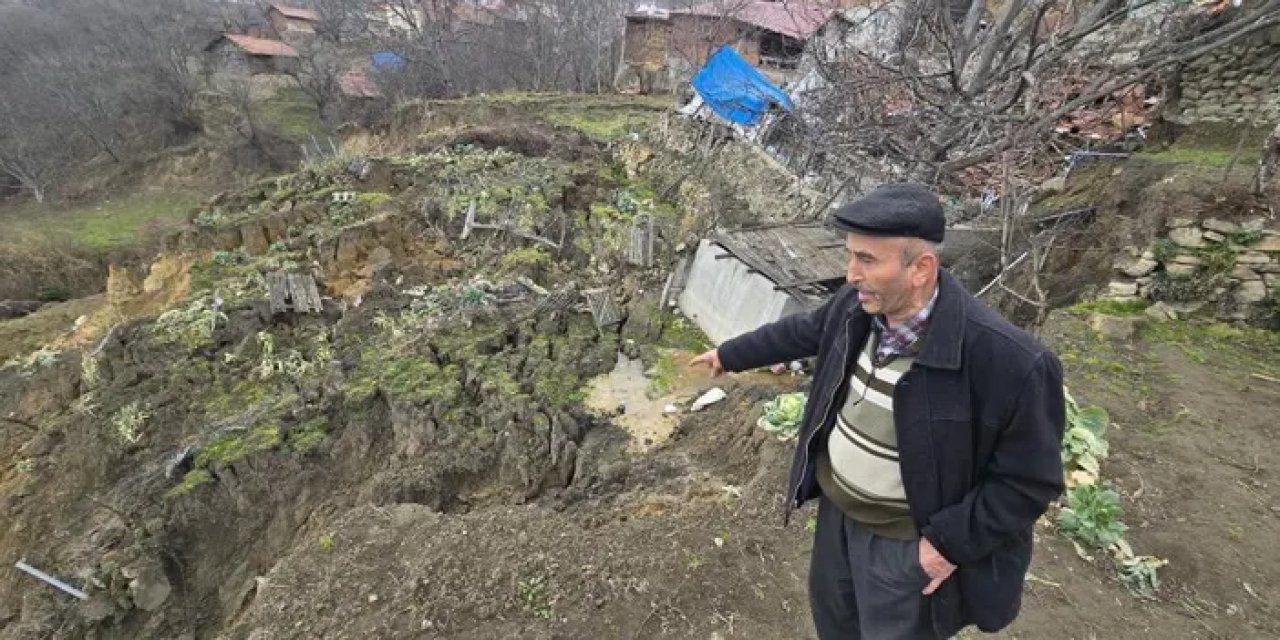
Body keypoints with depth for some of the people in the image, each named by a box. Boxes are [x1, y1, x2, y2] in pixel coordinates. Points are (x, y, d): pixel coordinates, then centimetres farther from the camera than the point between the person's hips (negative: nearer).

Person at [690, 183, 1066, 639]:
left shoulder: (1011, 362, -31)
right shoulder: (858, 305, -14)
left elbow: (1030, 480, -19)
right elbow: (803, 332, 6)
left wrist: (950, 542, -19)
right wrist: (729, 354, 16)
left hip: (906, 537, -5)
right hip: (837, 506, 6)